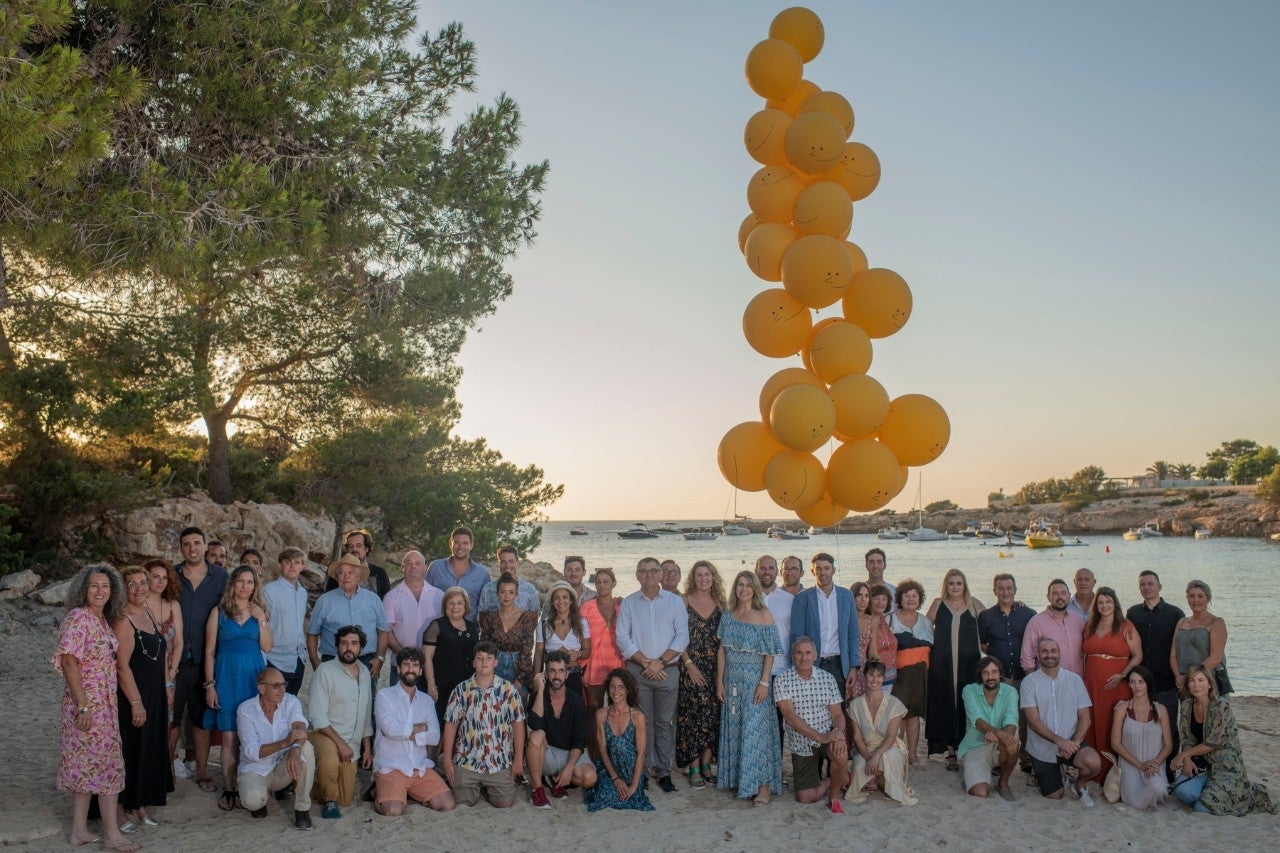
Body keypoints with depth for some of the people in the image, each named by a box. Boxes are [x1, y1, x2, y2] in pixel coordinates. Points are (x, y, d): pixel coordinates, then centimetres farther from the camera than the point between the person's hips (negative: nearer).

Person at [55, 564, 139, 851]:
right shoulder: (79, 617, -15)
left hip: (105, 701, 8)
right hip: (87, 701, -8)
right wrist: (82, 705, -22)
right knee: (106, 763, -3)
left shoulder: (103, 619, 10)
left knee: (87, 764, 12)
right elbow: (69, 660, -20)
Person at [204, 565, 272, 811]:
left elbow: (266, 647, 0)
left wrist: (261, 620, -9)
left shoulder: (259, 612, 8)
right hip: (227, 677, -2)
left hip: (253, 677, 2)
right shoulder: (219, 613, 0)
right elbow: (209, 652, 0)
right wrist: (210, 685, -4)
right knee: (229, 737, -2)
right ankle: (228, 790, 6)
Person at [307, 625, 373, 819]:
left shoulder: (364, 673, 9)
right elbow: (318, 717, -16)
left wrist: (367, 749, 13)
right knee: (330, 762, -40)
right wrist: (340, 743, -22)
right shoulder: (325, 671, -11)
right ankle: (330, 800, -12)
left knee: (345, 801, 7)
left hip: (352, 744, 6)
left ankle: (313, 791, 35)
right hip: (323, 734, -6)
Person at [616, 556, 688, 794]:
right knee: (641, 722, 0)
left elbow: (682, 637, 0)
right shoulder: (628, 603, 7)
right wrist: (646, 662, -9)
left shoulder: (675, 602, 6)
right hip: (637, 671, 0)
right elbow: (622, 638, 0)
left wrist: (660, 662, -9)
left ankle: (664, 772, 8)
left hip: (668, 670, 0)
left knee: (665, 722, 2)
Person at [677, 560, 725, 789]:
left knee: (713, 714, 3)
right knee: (693, 714, -4)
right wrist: (689, 663, -10)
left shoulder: (719, 603, 9)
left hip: (715, 667, 3)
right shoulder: (684, 602, -1)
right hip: (691, 666, -3)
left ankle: (706, 764, 13)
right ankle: (694, 768, 1)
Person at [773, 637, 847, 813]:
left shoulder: (827, 678, -2)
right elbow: (790, 716, -18)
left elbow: (837, 714, -3)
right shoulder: (782, 680, -9)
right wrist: (820, 736, -27)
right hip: (801, 744, 0)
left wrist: (838, 733, -26)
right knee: (806, 798, -5)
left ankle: (834, 797, -5)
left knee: (841, 755, -34)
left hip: (828, 736, 0)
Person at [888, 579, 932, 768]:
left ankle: (912, 753, 13)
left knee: (914, 714, 6)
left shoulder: (925, 621, 13)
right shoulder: (890, 620, 0)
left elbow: (933, 648, 19)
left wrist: (928, 669, 10)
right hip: (898, 673, -4)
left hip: (920, 674, 4)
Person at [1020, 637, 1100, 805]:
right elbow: (1033, 720, -13)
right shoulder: (1029, 681, -7)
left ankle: (1080, 785, 4)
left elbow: (1085, 717, -2)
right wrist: (1059, 740, -25)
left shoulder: (1074, 680, 0)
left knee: (1093, 761, -29)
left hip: (1069, 742, 1)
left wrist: (1075, 743, -19)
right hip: (1042, 749, -1)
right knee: (1054, 797, 3)